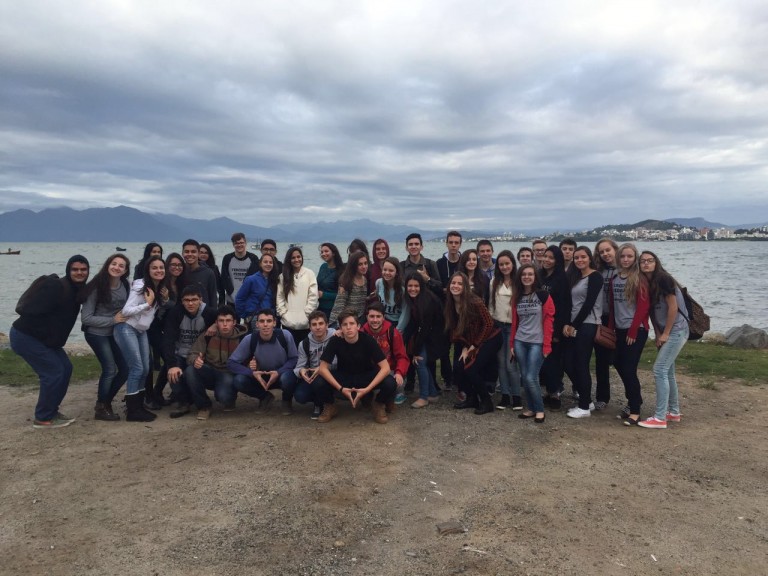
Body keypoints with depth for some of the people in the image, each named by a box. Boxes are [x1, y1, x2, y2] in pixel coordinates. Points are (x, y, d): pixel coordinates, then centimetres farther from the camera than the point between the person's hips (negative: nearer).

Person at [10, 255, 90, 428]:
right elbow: (28, 310, -26)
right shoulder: (55, 286, -25)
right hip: (25, 336, -9)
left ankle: (51, 411, 21)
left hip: (46, 338, 9)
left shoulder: (79, 289, 2)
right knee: (53, 372, -11)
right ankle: (42, 418, 2)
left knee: (65, 368, 7)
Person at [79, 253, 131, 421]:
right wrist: (112, 320, -22)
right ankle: (100, 408, 8)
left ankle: (106, 400, 26)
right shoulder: (97, 287, -19)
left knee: (125, 368, 5)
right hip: (97, 333, -6)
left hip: (115, 332, 6)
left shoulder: (125, 286, -4)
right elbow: (86, 318, -19)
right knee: (110, 369, -11)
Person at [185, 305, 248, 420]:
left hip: (230, 376, -2)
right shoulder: (207, 335, -8)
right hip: (210, 373, 3)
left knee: (224, 396, -33)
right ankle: (204, 406, -4)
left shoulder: (242, 337, -11)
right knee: (190, 371, -28)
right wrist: (195, 360, -32)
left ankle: (228, 400, 10)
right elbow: (192, 354, -7)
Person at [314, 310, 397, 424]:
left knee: (390, 383, -30)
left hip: (366, 376, -1)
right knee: (320, 382, -29)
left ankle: (378, 405, 3)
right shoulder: (335, 341, -20)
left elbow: (385, 367, -24)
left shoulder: (368, 340, -22)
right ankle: (330, 407, 4)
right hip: (343, 376, 1)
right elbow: (323, 368, -19)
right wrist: (340, 389, -29)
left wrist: (367, 389, -32)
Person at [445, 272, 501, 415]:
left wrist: (475, 345, -16)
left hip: (490, 339, -6)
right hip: (470, 343, 7)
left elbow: (489, 324, -19)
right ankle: (472, 398, 13)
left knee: (470, 369, -18)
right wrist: (465, 347, -6)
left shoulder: (474, 302, -24)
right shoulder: (450, 304, -4)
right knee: (457, 367, -8)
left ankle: (486, 401, 2)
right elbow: (455, 329, 4)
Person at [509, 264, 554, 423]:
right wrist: (512, 343, 9)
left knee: (531, 378, -10)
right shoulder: (517, 297, 9)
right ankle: (531, 408, 19)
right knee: (524, 377, 6)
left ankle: (540, 410, 8)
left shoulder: (543, 295, -6)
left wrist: (547, 345, -12)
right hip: (520, 342, 5)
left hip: (537, 342, -5)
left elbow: (548, 321, -8)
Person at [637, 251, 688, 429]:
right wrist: (658, 335, 6)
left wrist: (665, 334, -14)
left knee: (660, 370, -11)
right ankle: (674, 412, 27)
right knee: (668, 371, 14)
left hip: (676, 331, -9)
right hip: (665, 332, 9)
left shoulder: (663, 279, -15)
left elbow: (673, 308, -17)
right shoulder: (646, 283, 8)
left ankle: (660, 418, -7)